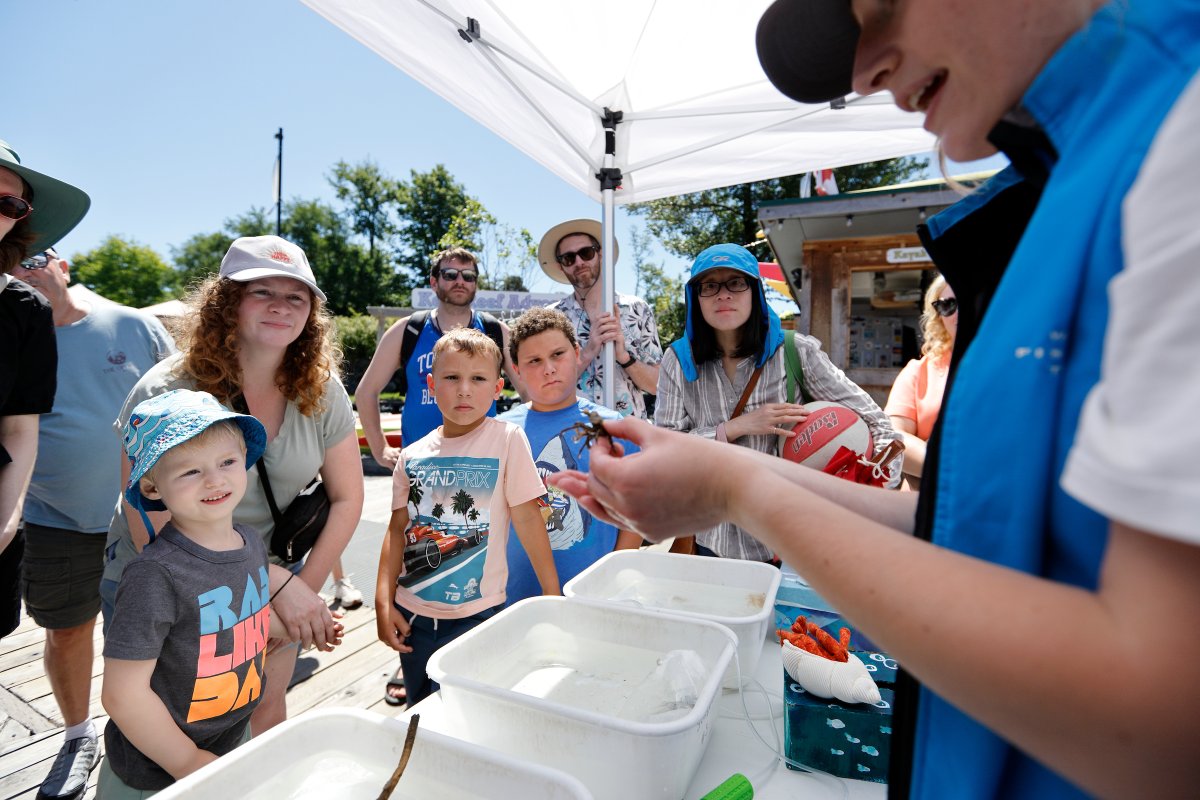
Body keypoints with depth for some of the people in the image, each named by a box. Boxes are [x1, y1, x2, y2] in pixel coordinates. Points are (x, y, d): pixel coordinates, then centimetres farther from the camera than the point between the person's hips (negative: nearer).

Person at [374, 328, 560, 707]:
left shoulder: (507, 440, -12)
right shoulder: (412, 456, 0)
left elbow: (527, 518, -11)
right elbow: (397, 528, 4)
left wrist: (554, 597, -9)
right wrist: (383, 603, -1)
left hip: (476, 615, -4)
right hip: (411, 614, 4)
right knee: (418, 711, 21)